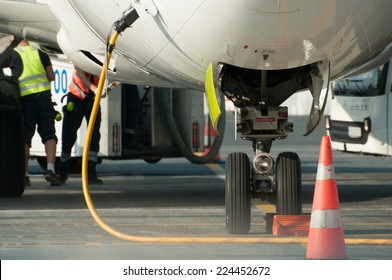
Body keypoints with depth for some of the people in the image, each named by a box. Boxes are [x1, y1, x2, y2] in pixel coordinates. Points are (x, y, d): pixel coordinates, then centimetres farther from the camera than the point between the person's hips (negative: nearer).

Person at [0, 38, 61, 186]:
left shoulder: (12, 55, 1)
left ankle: (24, 174, 4)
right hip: (44, 95, 1)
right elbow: (51, 77, 12)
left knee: (25, 137, 6)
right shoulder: (41, 53, 10)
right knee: (49, 135, 3)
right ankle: (50, 169, -13)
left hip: (25, 97, -1)